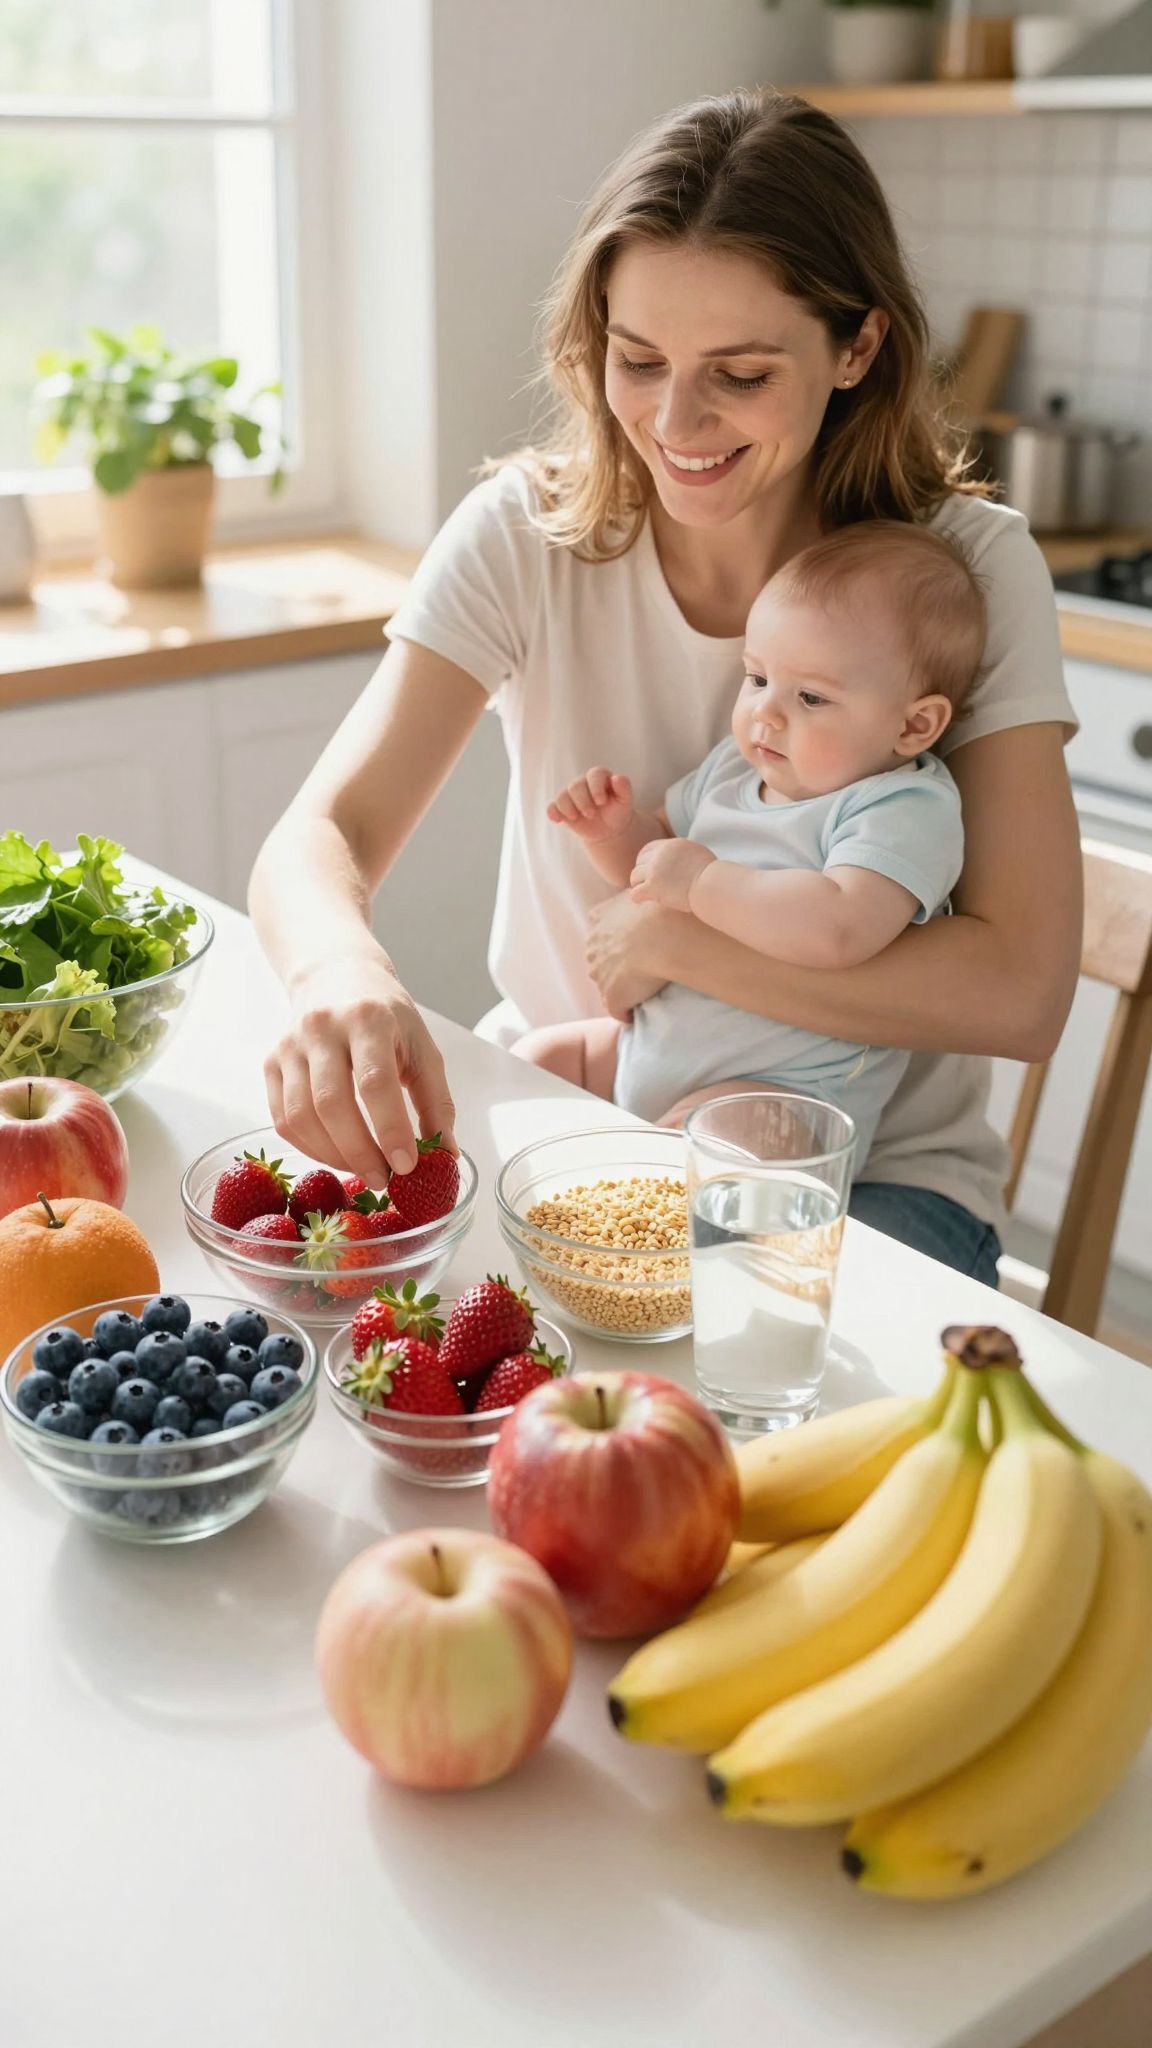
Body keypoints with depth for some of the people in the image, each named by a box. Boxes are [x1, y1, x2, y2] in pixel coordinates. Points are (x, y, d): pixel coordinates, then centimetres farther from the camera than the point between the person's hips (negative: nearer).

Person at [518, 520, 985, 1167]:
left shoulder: (906, 810, -17)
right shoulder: (735, 767, 9)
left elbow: (841, 930, -37)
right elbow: (653, 857, 26)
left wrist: (704, 882, -28)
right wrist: (614, 828, 2)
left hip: (788, 1090, -9)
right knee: (537, 1056, 8)